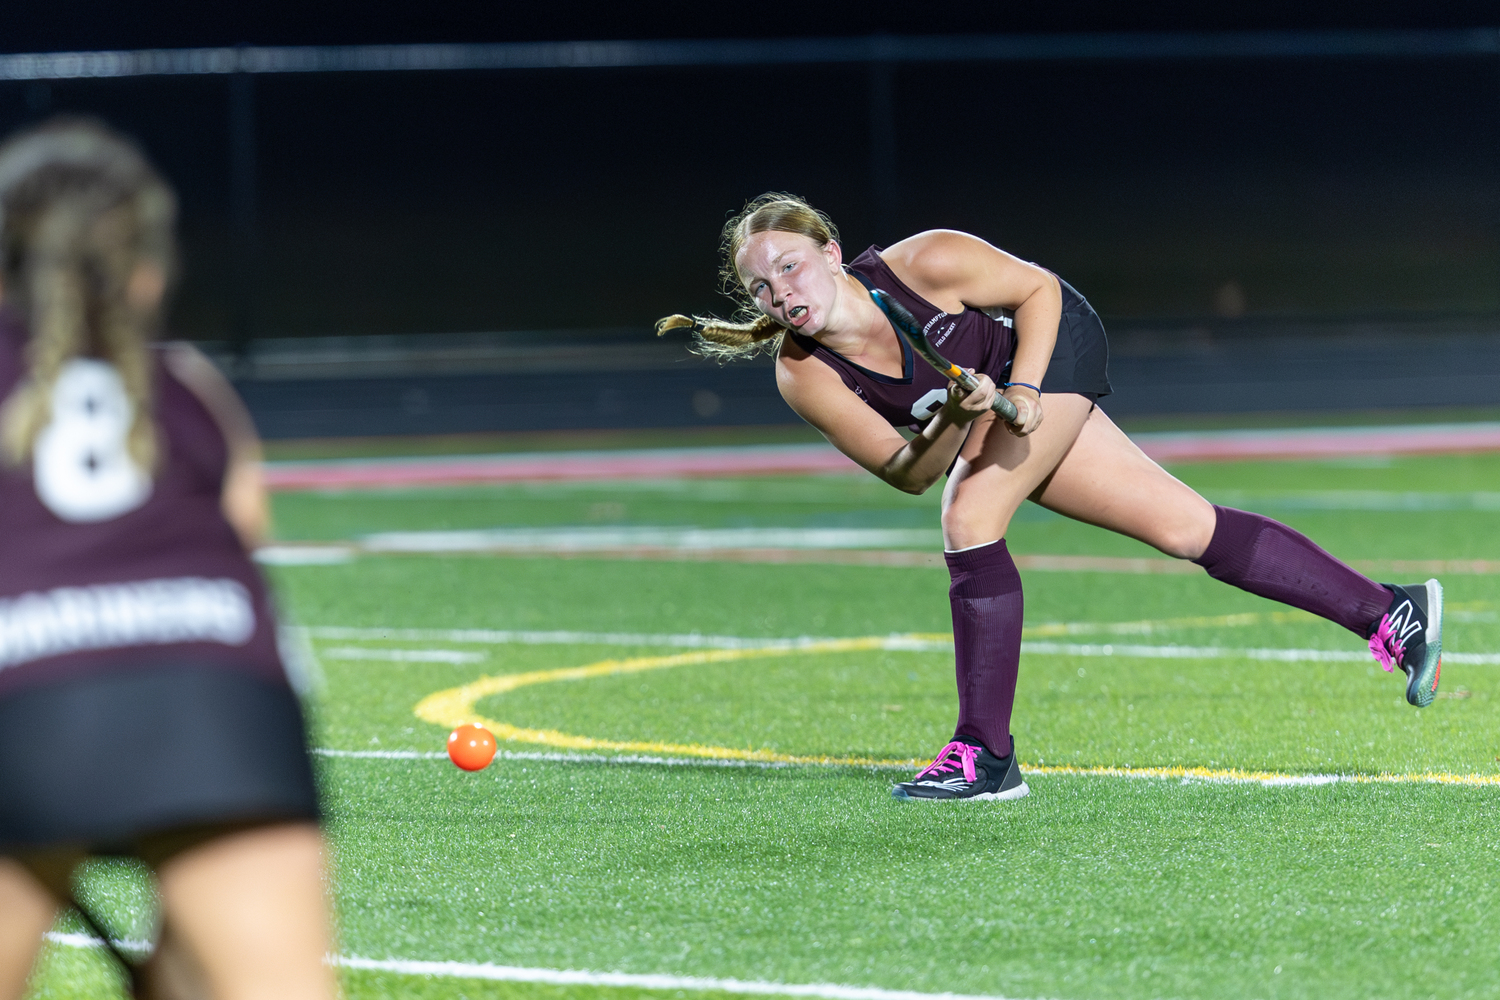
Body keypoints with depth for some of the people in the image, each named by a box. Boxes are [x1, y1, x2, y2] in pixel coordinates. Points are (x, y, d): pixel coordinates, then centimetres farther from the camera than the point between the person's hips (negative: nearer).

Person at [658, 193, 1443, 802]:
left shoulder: (923, 263, -33)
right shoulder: (803, 376, -24)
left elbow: (1039, 289, -16)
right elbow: (907, 473, -19)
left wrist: (1020, 392, -27)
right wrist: (956, 421, -37)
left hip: (1053, 345, -4)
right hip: (988, 396, 4)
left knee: (970, 519, -26)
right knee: (1186, 529, 4)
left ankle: (986, 755, -17)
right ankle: (1390, 613, 14)